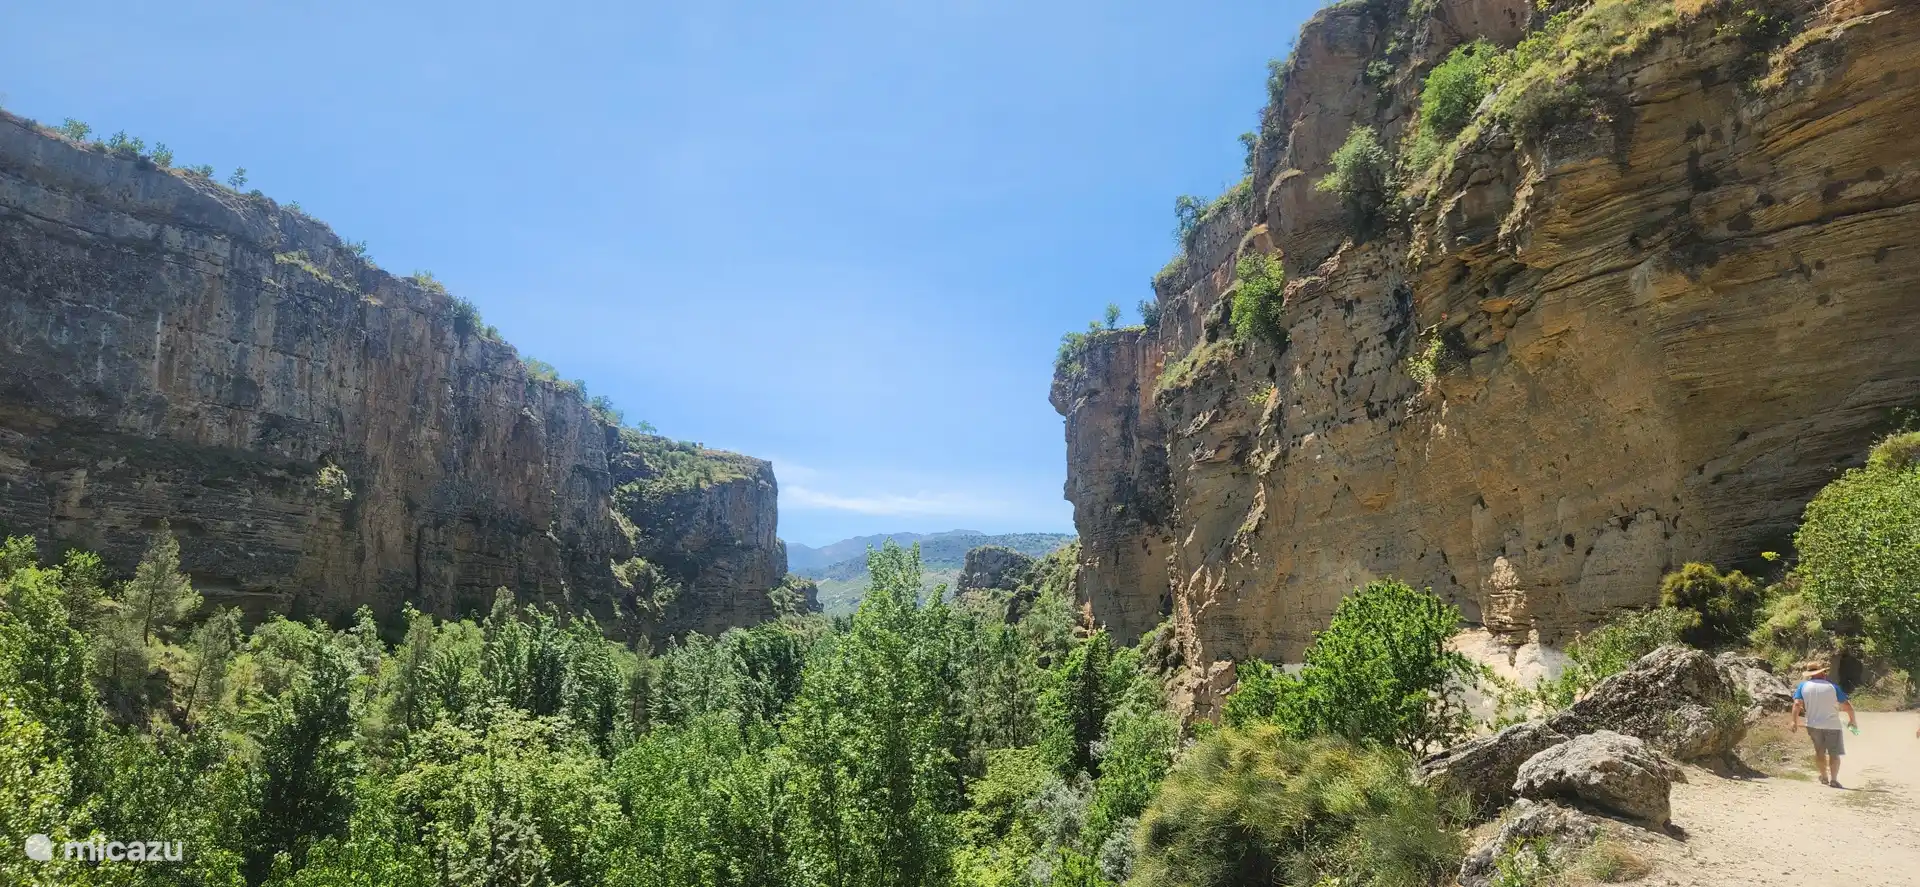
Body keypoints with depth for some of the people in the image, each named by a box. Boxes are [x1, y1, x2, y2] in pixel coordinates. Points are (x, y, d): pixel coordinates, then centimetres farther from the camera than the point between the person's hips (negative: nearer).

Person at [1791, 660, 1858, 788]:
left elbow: (1797, 704, -11)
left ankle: (1824, 777, 25)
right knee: (1834, 753, 6)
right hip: (1832, 725, -2)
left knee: (1819, 751, 19)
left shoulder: (1803, 686, -1)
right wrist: (1853, 720, 12)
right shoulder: (1832, 687, -3)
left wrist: (1795, 721, -5)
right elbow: (1847, 706, -3)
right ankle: (1833, 779, -7)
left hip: (1814, 725, 2)